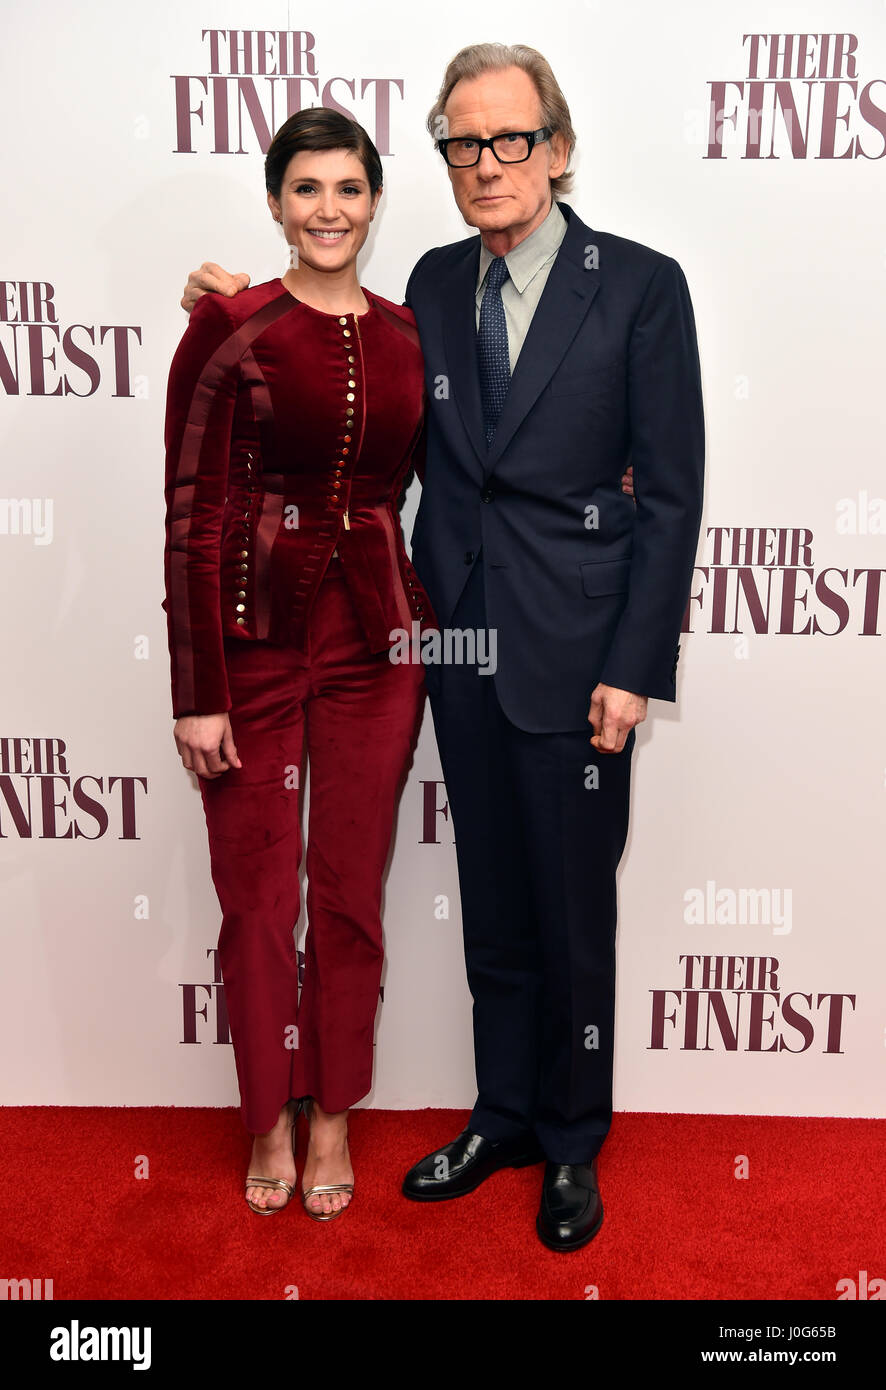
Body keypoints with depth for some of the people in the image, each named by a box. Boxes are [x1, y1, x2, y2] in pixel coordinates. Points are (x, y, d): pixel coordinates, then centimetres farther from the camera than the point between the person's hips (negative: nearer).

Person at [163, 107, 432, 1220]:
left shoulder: (409, 334, 7)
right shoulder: (229, 328, -5)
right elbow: (192, 518, -8)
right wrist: (197, 693, -11)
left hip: (376, 637, 3)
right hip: (253, 636, -3)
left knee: (350, 894, 12)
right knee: (256, 897, 9)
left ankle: (334, 1116, 32)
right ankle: (271, 1119, 32)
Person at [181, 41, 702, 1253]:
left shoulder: (640, 284, -5)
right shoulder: (436, 281, 9)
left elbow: (672, 491, -7)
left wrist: (634, 668, -12)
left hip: (573, 652, -4)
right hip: (462, 644, 4)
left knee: (573, 915, 8)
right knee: (492, 907, 16)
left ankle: (572, 1142, 31)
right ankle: (503, 1115, 36)